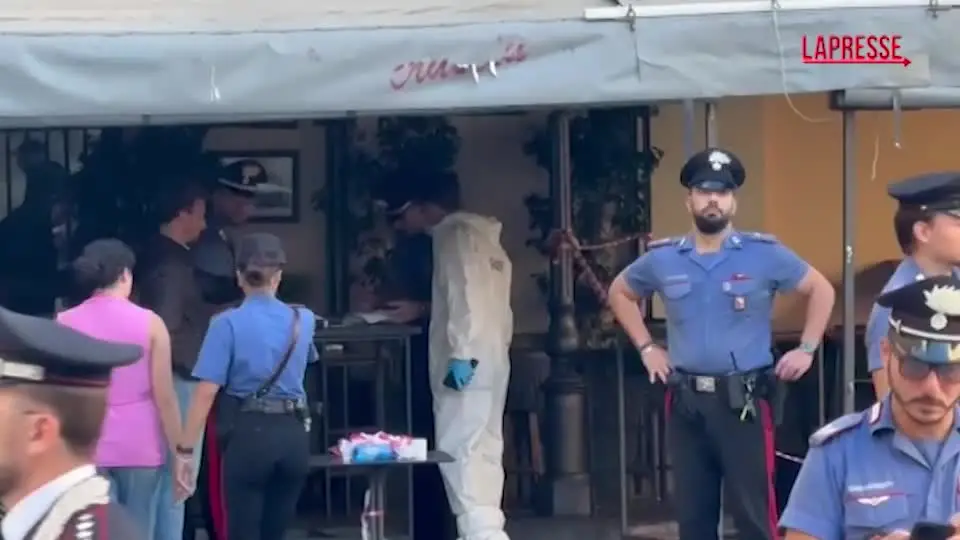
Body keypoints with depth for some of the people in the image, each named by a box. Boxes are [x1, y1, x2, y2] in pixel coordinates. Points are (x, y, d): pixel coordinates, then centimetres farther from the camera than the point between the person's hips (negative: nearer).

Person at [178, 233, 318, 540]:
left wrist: (185, 449, -11)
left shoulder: (228, 323, -9)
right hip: (293, 434, 4)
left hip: (248, 434, -4)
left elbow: (207, 391, -14)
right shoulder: (303, 320, 6)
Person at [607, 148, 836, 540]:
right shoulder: (662, 258, 6)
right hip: (685, 402, 3)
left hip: (744, 400, -3)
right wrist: (646, 348, 15)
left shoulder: (764, 253, -2)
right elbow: (620, 293, 24)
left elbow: (821, 289, 9)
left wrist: (806, 349, 3)